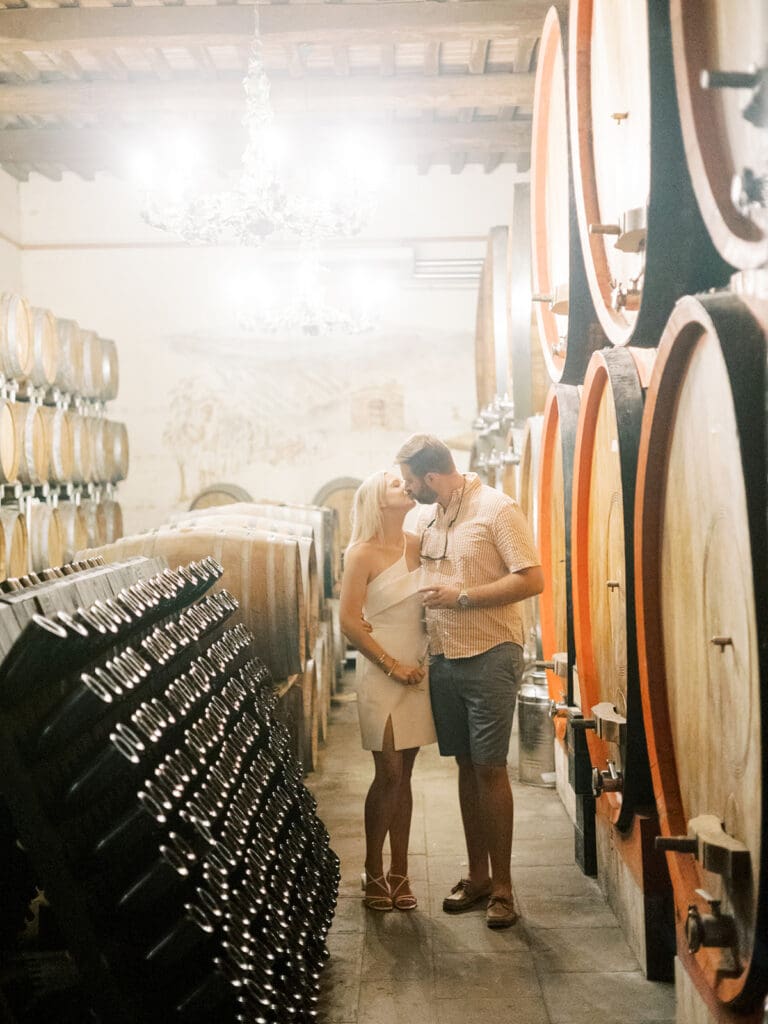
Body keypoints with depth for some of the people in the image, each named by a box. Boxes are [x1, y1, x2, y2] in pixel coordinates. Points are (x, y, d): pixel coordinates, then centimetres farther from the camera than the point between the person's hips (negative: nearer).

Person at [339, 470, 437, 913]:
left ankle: (399, 872, 17)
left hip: (419, 670, 5)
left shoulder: (420, 544, 8)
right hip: (382, 673, -5)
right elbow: (350, 620, -9)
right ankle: (374, 873, 12)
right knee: (388, 773, -3)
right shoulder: (363, 554, -6)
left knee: (403, 774, 9)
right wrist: (393, 665, -11)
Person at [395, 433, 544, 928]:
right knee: (466, 766, 11)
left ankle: (502, 886, 7)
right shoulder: (427, 518, 10)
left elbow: (533, 579, -17)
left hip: (490, 656, -6)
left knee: (490, 768, -3)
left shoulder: (497, 508, -11)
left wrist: (462, 597, -18)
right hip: (444, 658, 6)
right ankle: (477, 875, 22)